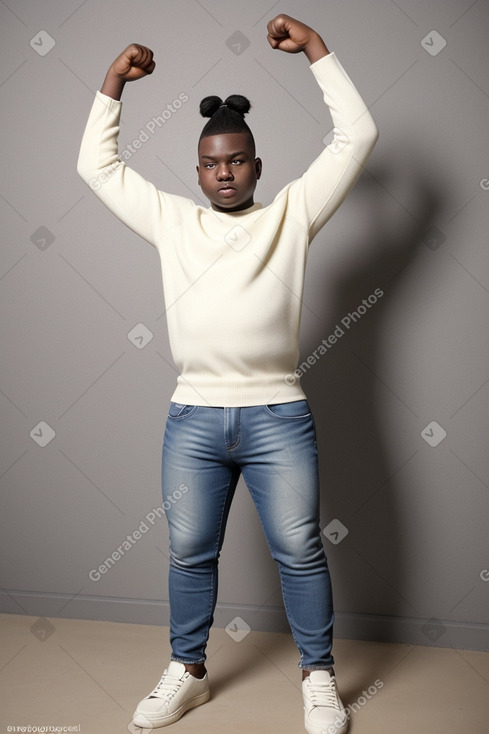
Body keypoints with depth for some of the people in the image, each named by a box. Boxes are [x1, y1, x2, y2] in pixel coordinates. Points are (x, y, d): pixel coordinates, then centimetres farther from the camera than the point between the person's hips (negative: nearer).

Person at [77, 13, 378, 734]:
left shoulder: (292, 213, 8)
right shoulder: (172, 220, 13)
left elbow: (357, 134, 6)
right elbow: (98, 164, 19)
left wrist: (314, 46, 6)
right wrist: (113, 82, 12)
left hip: (278, 417, -2)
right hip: (194, 418, 2)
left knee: (300, 552, 5)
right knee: (190, 554, 11)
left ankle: (319, 676, 26)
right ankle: (187, 671, 32)